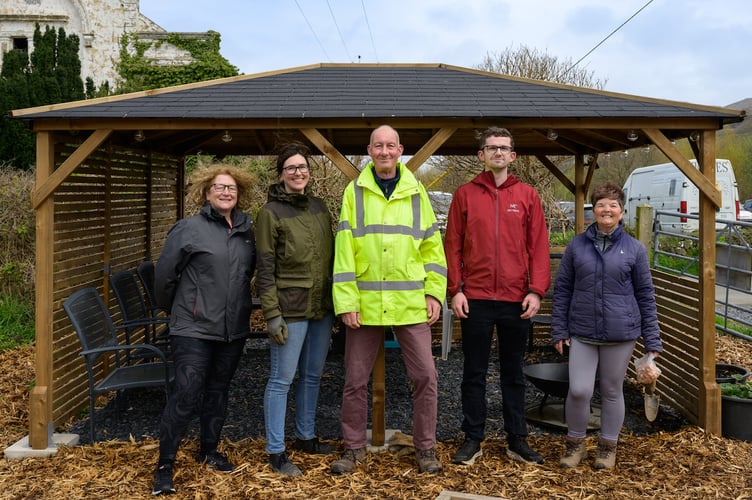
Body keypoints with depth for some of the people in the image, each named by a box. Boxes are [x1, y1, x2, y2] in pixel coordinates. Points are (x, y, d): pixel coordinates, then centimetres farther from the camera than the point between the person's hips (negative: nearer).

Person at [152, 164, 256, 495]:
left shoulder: (247, 231, 6)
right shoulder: (189, 228, -10)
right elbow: (164, 274, -4)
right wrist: (175, 309, 7)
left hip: (234, 330, 5)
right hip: (194, 330, -5)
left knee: (218, 393, 16)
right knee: (185, 396, -8)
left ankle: (209, 451, 33)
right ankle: (164, 465, 5)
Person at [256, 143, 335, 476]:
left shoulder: (319, 206, 9)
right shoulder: (270, 213, -8)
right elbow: (266, 270, -11)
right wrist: (272, 315, -15)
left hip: (322, 308, 6)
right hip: (291, 308, -6)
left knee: (312, 376, 16)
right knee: (282, 380, 1)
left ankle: (306, 437, 32)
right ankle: (276, 452, 12)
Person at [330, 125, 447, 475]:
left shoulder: (416, 192, 7)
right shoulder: (354, 192, 2)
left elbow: (432, 246, 8)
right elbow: (344, 250, -3)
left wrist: (434, 292, 0)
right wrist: (346, 301, -9)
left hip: (411, 303, 1)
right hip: (365, 303, 0)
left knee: (425, 376, 3)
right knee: (355, 380, 8)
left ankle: (425, 447, 20)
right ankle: (354, 448, 25)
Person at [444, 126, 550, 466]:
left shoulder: (527, 196, 6)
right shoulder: (465, 194, 4)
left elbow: (539, 246, 3)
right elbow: (453, 246, 2)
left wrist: (536, 290, -5)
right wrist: (455, 290, -5)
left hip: (516, 300, 1)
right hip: (475, 298, 0)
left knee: (514, 373, 11)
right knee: (474, 373, 8)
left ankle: (517, 440, 22)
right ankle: (473, 439, 19)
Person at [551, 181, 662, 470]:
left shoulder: (634, 249, 1)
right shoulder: (577, 245, 2)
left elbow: (645, 295, 4)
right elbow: (562, 289, 5)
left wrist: (652, 341, 2)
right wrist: (559, 331, 1)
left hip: (621, 334, 0)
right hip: (582, 333, 0)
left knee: (612, 391, 10)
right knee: (579, 391, -6)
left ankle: (608, 446, 29)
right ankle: (575, 443, 18)